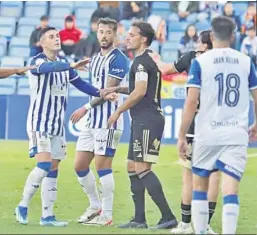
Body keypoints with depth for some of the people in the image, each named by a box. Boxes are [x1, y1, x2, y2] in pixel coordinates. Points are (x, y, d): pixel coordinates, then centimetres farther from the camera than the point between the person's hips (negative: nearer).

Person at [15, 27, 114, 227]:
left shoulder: (63, 62, 9)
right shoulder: (37, 61, -13)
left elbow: (79, 83, 12)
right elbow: (48, 67, -36)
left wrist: (101, 93, -5)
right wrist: (72, 65, -53)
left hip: (58, 124, 7)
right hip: (39, 122, -7)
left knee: (53, 169, 4)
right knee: (44, 165, -16)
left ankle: (47, 216, 7)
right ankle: (23, 206, -1)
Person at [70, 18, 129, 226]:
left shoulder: (118, 59, -10)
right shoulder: (95, 59, 17)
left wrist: (86, 108, -13)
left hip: (108, 121, -9)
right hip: (92, 120, 9)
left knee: (102, 166, -8)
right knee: (80, 166, 8)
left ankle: (106, 215, -2)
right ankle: (95, 206, 21)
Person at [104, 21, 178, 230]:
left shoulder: (141, 61, -12)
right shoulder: (148, 60, 20)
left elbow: (139, 92, -20)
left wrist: (118, 111, -11)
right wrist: (117, 89, 20)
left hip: (147, 121, -11)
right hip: (142, 121, 11)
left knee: (142, 168, -14)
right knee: (132, 168, 12)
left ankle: (168, 217, -16)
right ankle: (139, 219, 14)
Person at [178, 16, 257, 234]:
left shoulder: (200, 62, -2)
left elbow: (191, 101, -7)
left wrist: (182, 136, -1)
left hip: (207, 134, -1)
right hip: (237, 135, 1)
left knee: (199, 186, 16)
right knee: (230, 190, -4)